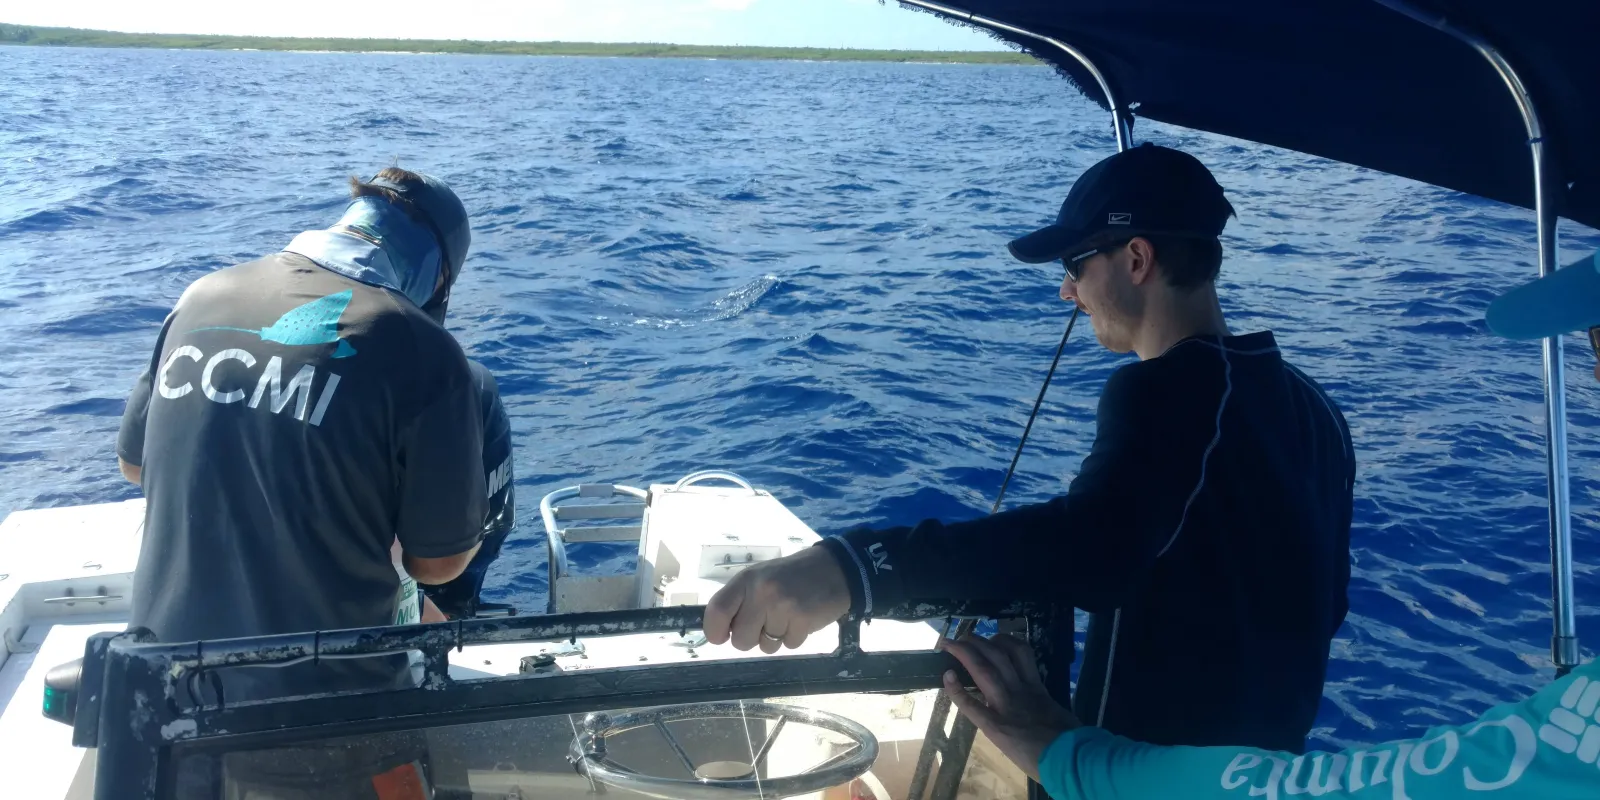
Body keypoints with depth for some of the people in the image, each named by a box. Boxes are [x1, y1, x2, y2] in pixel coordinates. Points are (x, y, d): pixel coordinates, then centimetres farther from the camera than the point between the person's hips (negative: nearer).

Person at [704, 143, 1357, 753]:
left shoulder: (1168, 390, -25)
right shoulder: (1313, 408, 3)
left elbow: (1093, 541, -45)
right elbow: (1324, 602, 11)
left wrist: (852, 568, -57)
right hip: (1270, 767, 8)